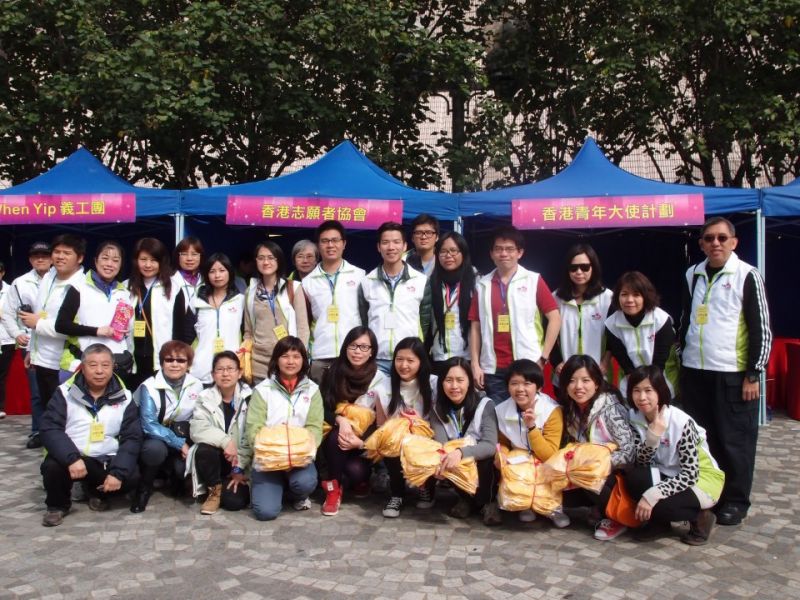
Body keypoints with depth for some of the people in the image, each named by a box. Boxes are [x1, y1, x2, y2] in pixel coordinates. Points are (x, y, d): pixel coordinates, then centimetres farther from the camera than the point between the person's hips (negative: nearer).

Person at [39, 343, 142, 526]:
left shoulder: (124, 398, 0)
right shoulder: (65, 392, -4)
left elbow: (132, 438, -3)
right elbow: (49, 429, -12)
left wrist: (118, 472, -18)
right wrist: (71, 458, -29)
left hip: (107, 460, 1)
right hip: (72, 458, -1)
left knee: (131, 477, -24)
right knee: (52, 466, -31)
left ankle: (98, 492, 12)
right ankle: (57, 505, 3)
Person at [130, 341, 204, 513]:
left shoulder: (196, 386, -5)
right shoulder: (149, 387, -16)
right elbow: (149, 424, -24)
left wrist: (188, 444, -15)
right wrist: (180, 444, -28)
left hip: (184, 440, 3)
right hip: (156, 439, -3)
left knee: (183, 467, -26)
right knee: (155, 448, -37)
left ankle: (176, 478, 15)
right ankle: (144, 488, -6)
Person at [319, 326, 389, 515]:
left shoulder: (381, 380, -9)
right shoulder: (334, 372, -3)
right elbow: (323, 409, -5)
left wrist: (360, 442, -27)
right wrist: (340, 420, -27)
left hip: (366, 440, -1)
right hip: (339, 431, 1)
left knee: (355, 469, -29)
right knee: (336, 436, -33)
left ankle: (361, 479, 11)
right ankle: (334, 487, -13)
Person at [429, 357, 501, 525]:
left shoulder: (485, 405, -18)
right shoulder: (437, 409, -8)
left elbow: (490, 445, -29)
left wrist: (461, 452, -47)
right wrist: (440, 462, -44)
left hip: (481, 463, -3)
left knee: (486, 459, -35)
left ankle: (488, 502, -6)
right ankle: (466, 499, -2)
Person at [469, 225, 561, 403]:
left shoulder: (534, 280, 1)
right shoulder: (482, 285, 8)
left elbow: (555, 318, -1)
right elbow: (475, 326, 9)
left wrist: (543, 357, -5)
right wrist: (475, 364, 3)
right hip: (493, 369, 2)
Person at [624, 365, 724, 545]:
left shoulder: (681, 422, -24)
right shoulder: (635, 418, -9)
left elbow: (690, 474, -24)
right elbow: (641, 463, -14)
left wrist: (653, 495, -34)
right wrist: (652, 437, -33)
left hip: (701, 477, -5)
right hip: (668, 475, 5)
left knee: (659, 505, -31)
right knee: (633, 478, -25)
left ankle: (700, 518, 1)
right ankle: (659, 521, 2)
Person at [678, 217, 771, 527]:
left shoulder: (747, 276, -5)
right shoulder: (693, 275, 9)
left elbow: (762, 329, -6)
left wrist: (753, 374, -9)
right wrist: (680, 363, 15)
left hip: (732, 374, -5)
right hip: (694, 372, 5)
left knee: (734, 439, 3)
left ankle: (735, 501, 15)